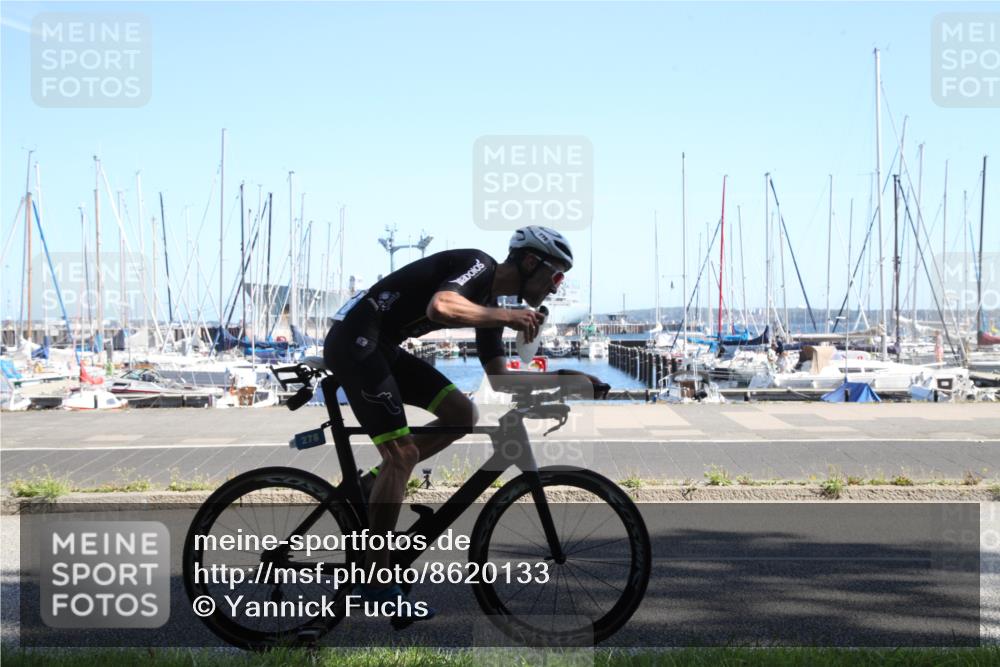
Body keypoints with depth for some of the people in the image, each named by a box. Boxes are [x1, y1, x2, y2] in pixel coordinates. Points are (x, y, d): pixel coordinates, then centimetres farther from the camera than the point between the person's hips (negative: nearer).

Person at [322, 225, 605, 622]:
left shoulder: (490, 301, 14)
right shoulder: (478, 266, -13)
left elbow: (500, 379, 20)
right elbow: (439, 307, -35)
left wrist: (565, 378, 17)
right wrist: (507, 317, -24)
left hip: (382, 346, 10)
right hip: (353, 340, -10)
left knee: (463, 414, 6)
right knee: (403, 453, -12)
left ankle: (370, 485, 12)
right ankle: (376, 581, -4)